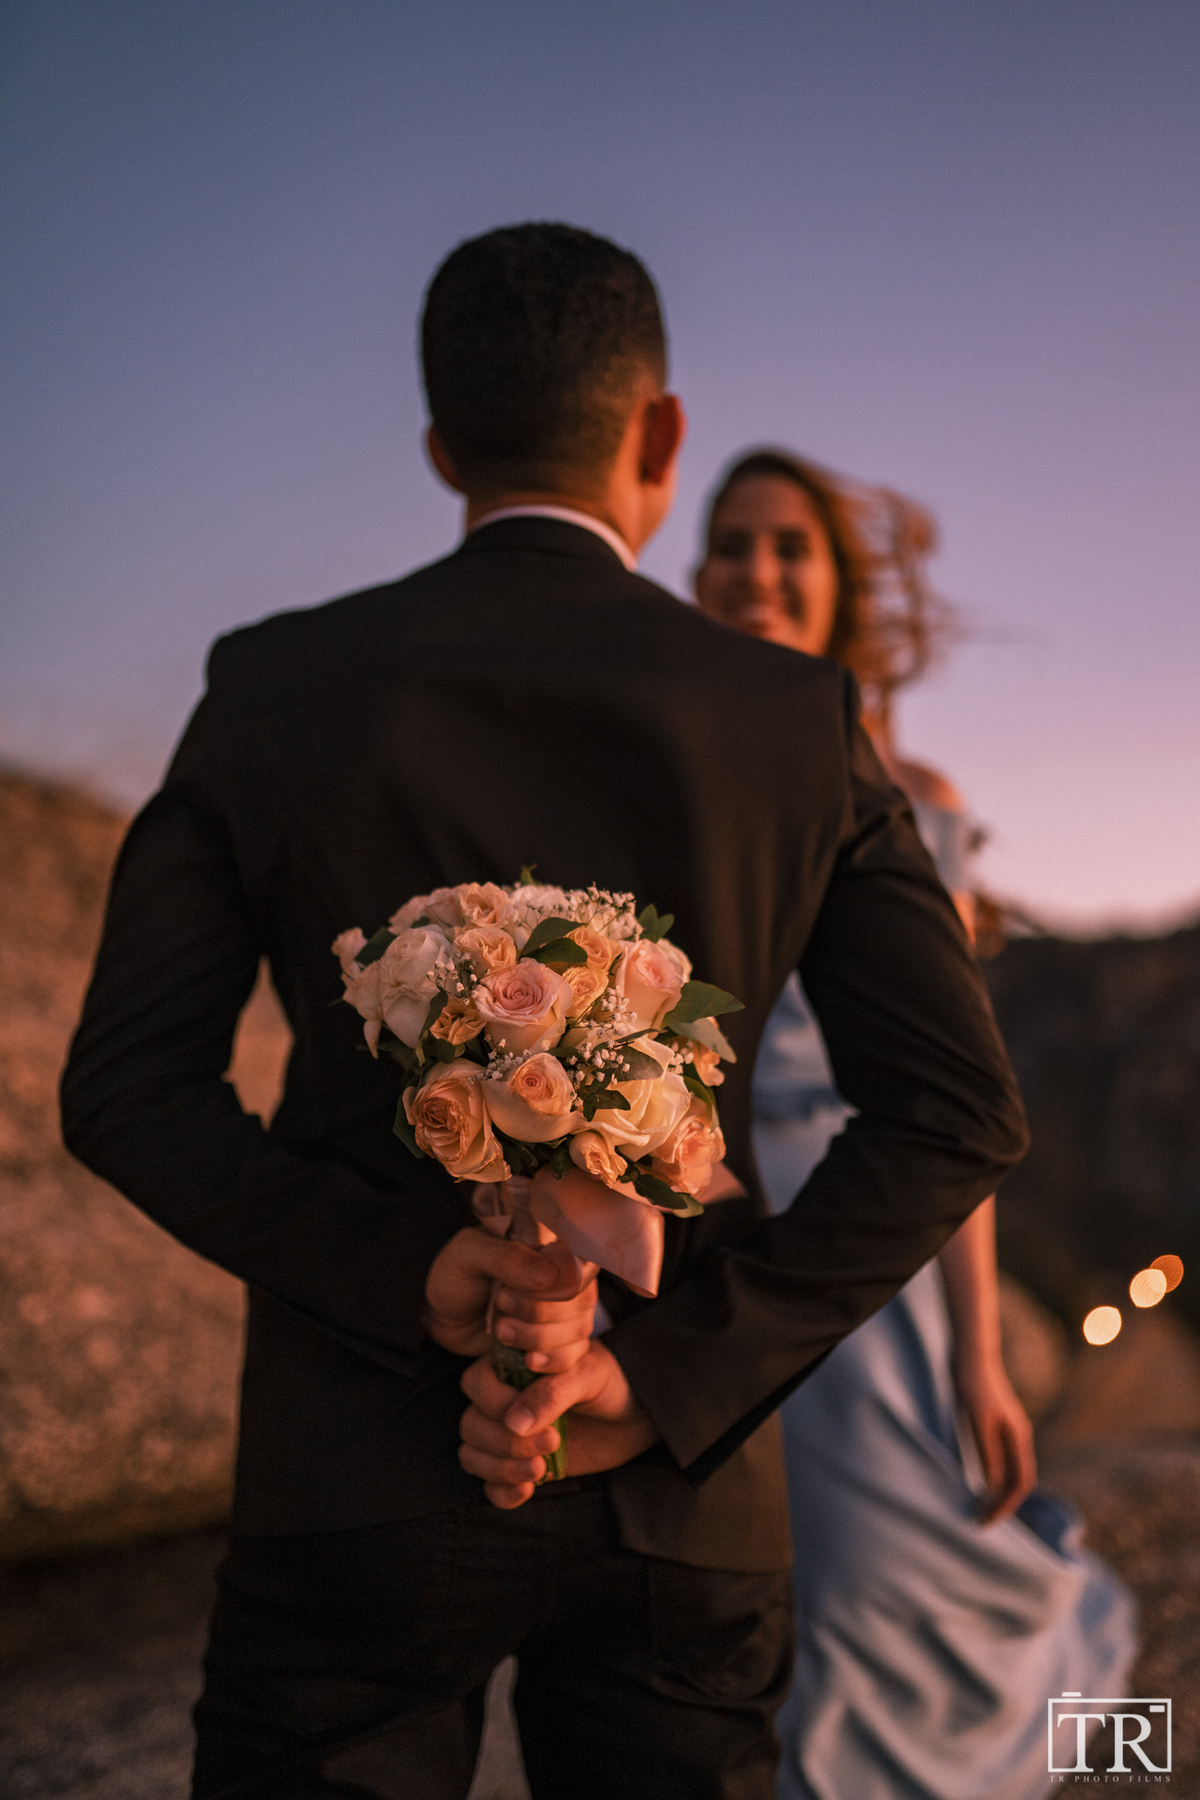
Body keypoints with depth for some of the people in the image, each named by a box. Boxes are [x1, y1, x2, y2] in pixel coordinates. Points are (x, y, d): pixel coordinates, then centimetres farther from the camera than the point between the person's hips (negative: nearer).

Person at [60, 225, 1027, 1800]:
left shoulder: (271, 685, -2)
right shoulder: (802, 718, -2)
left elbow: (128, 1089, -7)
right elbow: (961, 1115, -7)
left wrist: (411, 1275, -14)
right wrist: (664, 1382, -11)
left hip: (360, 1482, 0)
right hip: (683, 1504, 1)